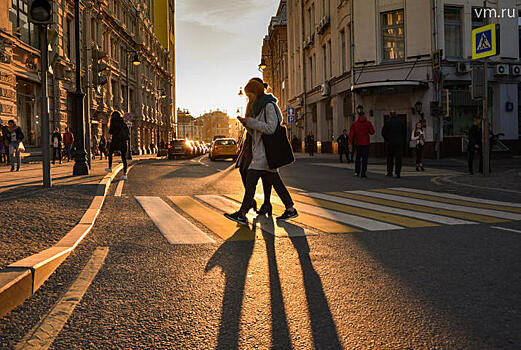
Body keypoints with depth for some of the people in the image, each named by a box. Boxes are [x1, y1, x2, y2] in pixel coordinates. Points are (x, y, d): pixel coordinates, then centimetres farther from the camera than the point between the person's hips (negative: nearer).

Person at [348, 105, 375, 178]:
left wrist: (350, 142, 0)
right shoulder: (368, 123, -5)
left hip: (357, 143, 2)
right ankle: (363, 173, -4)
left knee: (358, 157, 15)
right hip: (366, 143, -2)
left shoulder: (354, 123, -1)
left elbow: (351, 133, -3)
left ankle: (356, 172, 15)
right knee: (365, 158, 0)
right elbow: (372, 132, 0)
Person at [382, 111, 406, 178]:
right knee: (398, 158, 1)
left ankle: (390, 171, 10)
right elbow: (404, 132, 7)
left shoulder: (387, 122, -1)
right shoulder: (401, 122, 3)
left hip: (390, 142, 0)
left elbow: (383, 132, 0)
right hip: (399, 143, 0)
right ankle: (398, 173, -4)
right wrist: (402, 140, 15)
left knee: (390, 157, 11)